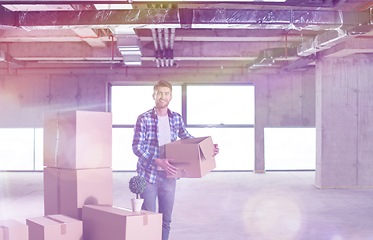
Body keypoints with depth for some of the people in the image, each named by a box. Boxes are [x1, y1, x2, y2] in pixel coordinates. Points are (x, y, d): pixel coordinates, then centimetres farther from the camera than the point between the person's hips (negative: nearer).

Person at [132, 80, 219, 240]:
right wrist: (158, 161, -24)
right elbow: (137, 147, -13)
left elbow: (186, 138, 20)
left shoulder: (176, 118, 4)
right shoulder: (143, 119, -9)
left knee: (166, 220, 11)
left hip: (168, 176, 4)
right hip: (149, 175, -4)